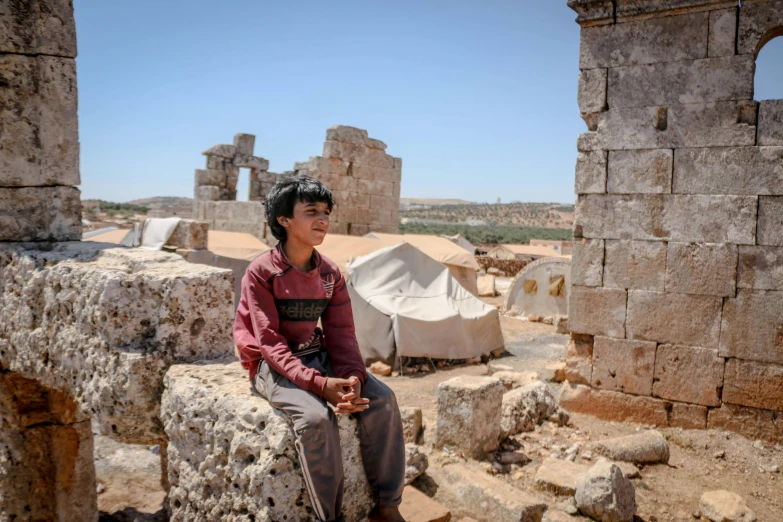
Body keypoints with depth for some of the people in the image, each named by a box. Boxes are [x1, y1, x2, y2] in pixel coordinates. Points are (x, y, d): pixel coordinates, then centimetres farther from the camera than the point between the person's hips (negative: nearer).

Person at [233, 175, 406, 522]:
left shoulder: (331, 274, 2)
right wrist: (319, 384, -32)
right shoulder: (262, 272, -15)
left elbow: (341, 334, -2)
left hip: (317, 357, 6)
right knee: (315, 416, -33)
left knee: (381, 399, -15)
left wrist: (352, 376, -23)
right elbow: (271, 344, -20)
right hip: (272, 365, -5)